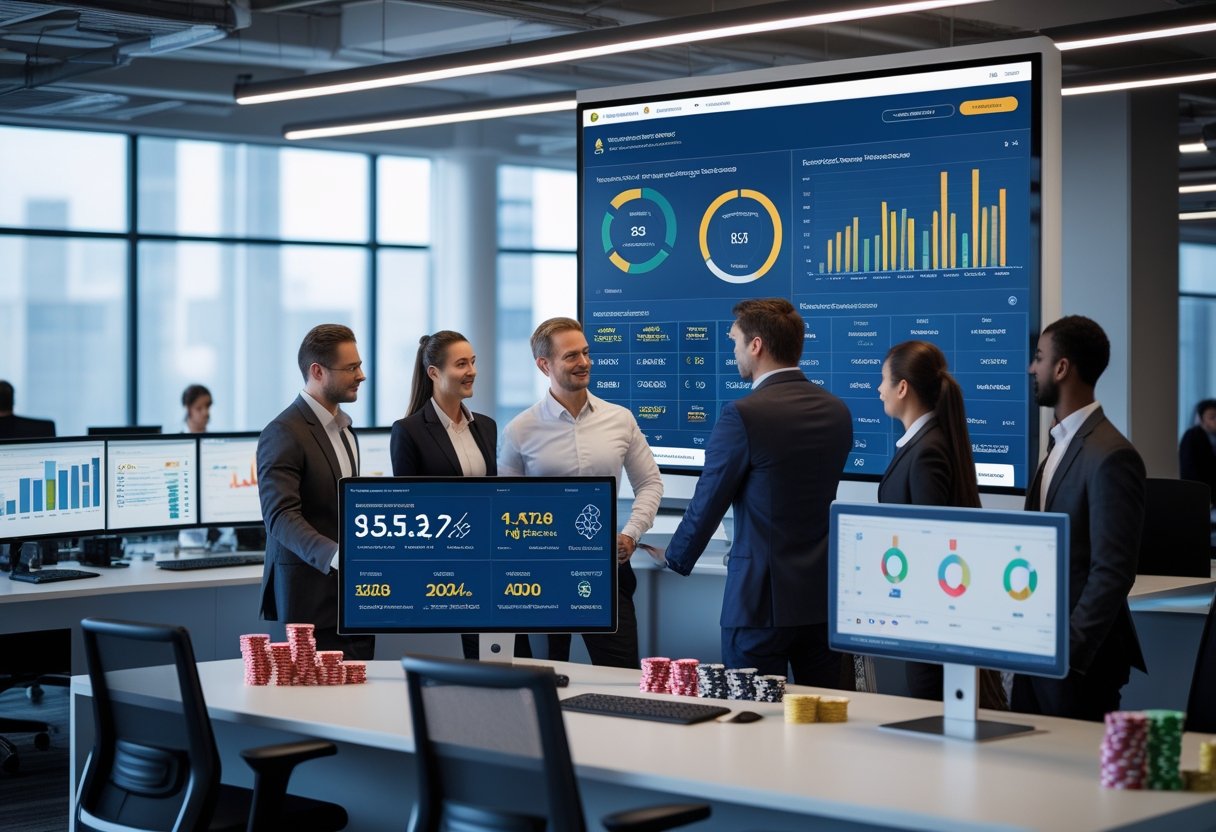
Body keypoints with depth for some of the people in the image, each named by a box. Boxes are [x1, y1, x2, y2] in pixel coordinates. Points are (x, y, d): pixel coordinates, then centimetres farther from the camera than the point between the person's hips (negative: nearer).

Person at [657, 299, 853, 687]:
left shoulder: (743, 415, -14)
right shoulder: (837, 411, 7)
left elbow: (708, 502, -6)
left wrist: (677, 559, 12)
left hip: (761, 597, -6)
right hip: (824, 594, 6)